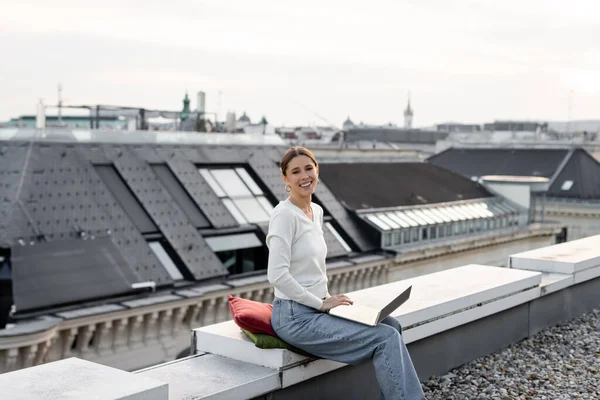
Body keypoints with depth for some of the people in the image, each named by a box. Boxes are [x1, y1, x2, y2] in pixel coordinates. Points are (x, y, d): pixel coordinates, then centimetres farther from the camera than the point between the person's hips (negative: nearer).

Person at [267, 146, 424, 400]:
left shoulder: (316, 211, 11)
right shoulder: (284, 215, -16)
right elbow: (277, 275, -24)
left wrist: (326, 299, 7)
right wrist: (322, 303, -16)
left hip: (316, 308, 9)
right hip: (295, 317, -9)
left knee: (391, 325, 4)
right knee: (386, 337, -13)